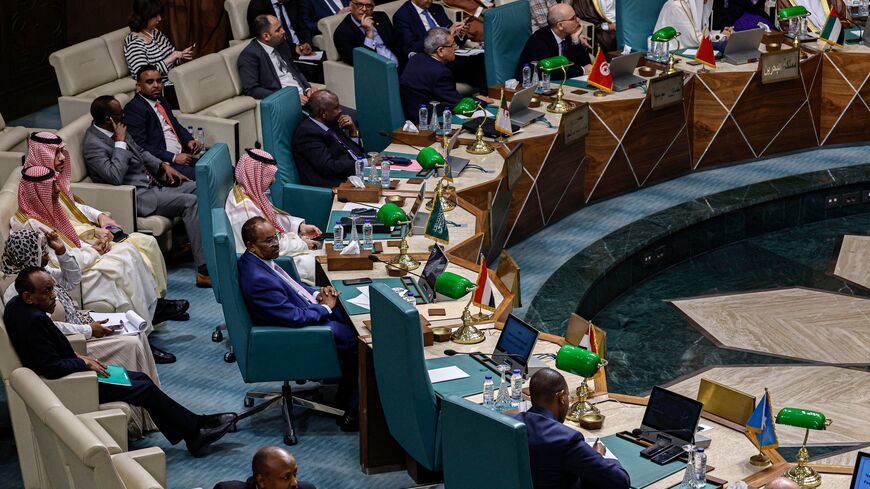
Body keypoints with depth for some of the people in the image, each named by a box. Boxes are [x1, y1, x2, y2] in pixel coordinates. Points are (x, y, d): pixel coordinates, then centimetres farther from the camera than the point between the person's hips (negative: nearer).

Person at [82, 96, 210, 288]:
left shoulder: (115, 131, 9)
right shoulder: (93, 144, -19)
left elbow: (140, 151, 24)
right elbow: (115, 177, -31)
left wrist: (163, 166, 9)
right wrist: (120, 142, -24)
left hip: (151, 183, 10)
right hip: (136, 196, -10)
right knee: (189, 202, -22)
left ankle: (187, 243, 10)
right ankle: (204, 270, -26)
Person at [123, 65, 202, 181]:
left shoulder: (162, 101, 17)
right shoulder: (134, 108, -11)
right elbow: (140, 147, -17)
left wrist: (189, 140, 5)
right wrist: (174, 158, -18)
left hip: (182, 155, 9)